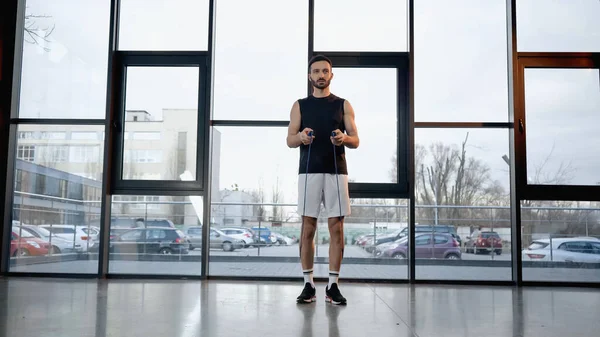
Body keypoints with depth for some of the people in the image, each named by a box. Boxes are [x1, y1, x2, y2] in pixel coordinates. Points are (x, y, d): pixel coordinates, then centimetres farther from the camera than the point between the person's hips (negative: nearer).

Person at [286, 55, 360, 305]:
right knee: (308, 228, 1)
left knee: (336, 228, -1)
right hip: (309, 171, 0)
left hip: (336, 171, 0)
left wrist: (344, 138, -17)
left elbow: (356, 141, 6)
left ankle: (333, 286, 7)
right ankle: (308, 285, 9)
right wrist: (300, 137, -17)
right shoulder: (300, 105, 11)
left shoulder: (343, 105, 10)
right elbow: (289, 140, 5)